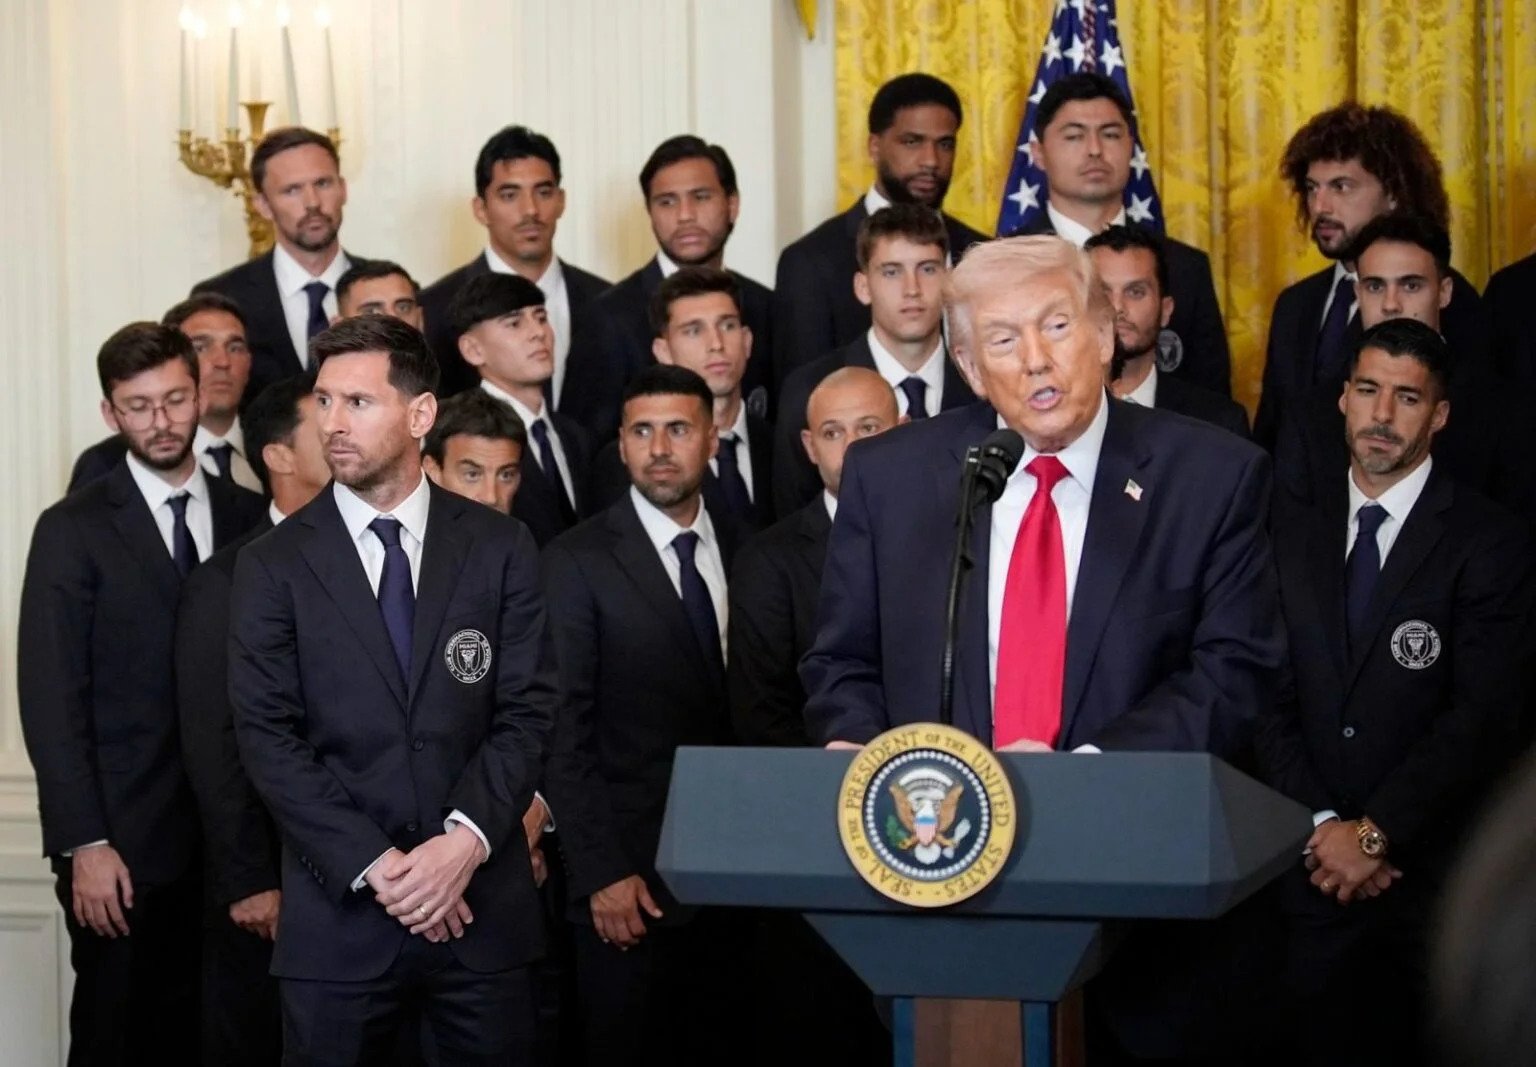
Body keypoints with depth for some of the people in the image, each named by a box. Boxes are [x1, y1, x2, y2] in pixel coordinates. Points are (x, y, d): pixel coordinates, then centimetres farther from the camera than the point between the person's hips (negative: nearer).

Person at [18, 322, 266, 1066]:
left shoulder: (246, 518, 9)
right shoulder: (73, 531, -1)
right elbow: (52, 700, -6)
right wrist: (85, 844, -13)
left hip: (226, 836, 3)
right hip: (123, 842, -3)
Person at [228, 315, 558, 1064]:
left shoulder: (500, 549, 5)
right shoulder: (274, 565, 2)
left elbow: (526, 712, 0)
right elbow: (267, 736, -4)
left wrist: (466, 839, -14)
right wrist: (373, 863, -13)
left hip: (482, 903, 1)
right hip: (337, 911, 0)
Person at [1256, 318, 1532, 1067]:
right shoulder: (1293, 529, 8)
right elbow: (1271, 697, 3)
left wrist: (1376, 834, -14)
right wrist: (1320, 827, -8)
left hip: (1436, 869, -3)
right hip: (1315, 867, 3)